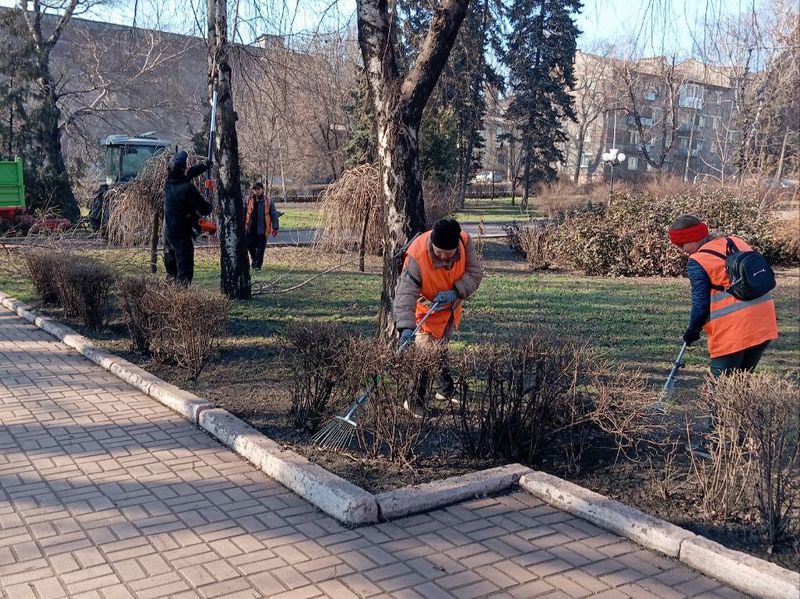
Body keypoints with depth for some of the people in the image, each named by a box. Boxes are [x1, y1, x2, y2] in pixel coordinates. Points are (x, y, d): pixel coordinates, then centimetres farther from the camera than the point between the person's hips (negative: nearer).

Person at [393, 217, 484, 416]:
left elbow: (475, 273, -19)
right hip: (426, 307, -5)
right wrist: (406, 327, -56)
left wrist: (455, 292, -35)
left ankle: (443, 388, 47)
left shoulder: (464, 241, -27)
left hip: (451, 305, 5)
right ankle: (415, 401, 2)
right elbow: (406, 294, -44)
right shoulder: (416, 257, -40)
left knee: (440, 347, 25)